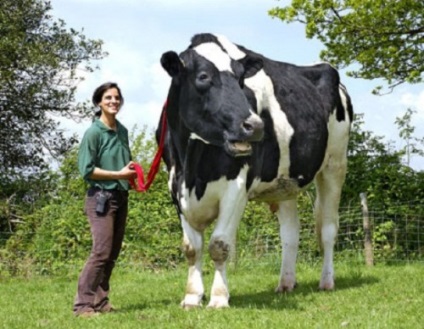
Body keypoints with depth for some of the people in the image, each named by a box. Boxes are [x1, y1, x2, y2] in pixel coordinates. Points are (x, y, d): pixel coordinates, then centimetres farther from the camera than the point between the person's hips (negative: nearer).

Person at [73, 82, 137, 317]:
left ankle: (101, 301, 14)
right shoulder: (94, 132, -10)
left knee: (113, 253, 8)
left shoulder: (122, 131, 10)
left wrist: (132, 173, 1)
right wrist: (119, 174, -17)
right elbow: (86, 170, -13)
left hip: (121, 197, 7)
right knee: (101, 251, -13)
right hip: (101, 197, -7)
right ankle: (83, 304, -9)